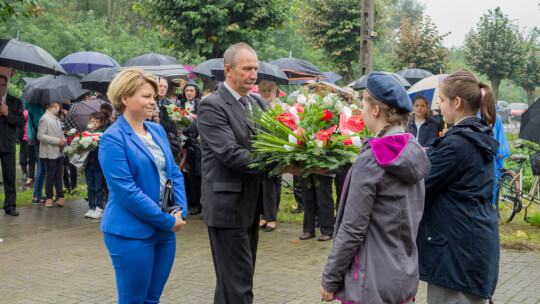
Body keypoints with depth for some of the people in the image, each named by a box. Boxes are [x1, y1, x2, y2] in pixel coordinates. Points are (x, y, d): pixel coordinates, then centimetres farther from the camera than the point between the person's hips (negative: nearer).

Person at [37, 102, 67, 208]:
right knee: (50, 176, 2)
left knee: (58, 176, 11)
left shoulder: (56, 119, 15)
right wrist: (58, 141, -19)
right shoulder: (44, 119, -12)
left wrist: (64, 141, 5)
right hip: (49, 153, -7)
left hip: (59, 152, 7)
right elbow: (40, 136, -19)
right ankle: (49, 198, 12)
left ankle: (60, 196, 16)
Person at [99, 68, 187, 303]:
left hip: (164, 231, 7)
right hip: (131, 233, -7)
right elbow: (126, 191, -18)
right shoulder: (113, 138, -13)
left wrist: (180, 211, -4)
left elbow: (174, 172, 13)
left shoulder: (157, 131, 10)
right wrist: (168, 220, -16)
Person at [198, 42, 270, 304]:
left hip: (251, 205, 8)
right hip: (228, 206, -8)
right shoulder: (212, 106, -12)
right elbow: (230, 153, -21)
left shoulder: (259, 104, 12)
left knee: (236, 279, 18)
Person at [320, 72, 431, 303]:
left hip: (372, 284, -8)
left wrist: (329, 280, -10)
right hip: (406, 278, 8)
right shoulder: (415, 152, 4)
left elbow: (352, 230, -18)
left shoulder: (371, 160, -19)